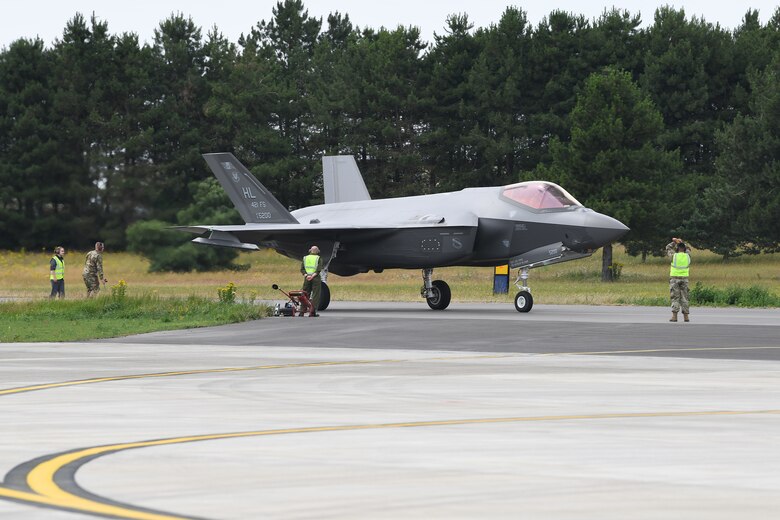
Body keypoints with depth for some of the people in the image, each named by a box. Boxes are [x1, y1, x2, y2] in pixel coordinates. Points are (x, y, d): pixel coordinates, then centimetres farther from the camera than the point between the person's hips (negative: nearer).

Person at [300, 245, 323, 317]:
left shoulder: (305, 258, 11)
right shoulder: (319, 259, 3)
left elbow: (302, 269, 2)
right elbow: (319, 269, -11)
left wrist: (306, 275, -7)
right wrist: (313, 276, -14)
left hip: (307, 278, 3)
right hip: (316, 278, -3)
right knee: (315, 295, 1)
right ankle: (312, 312, -5)